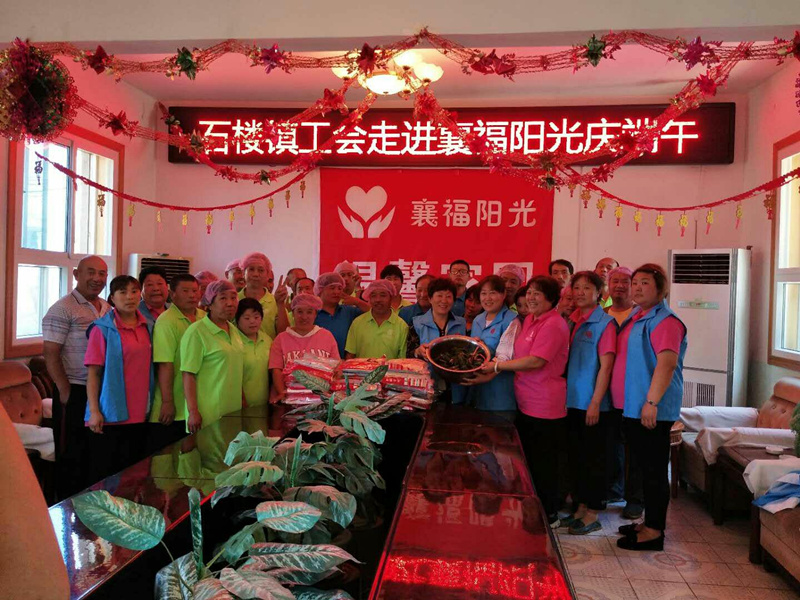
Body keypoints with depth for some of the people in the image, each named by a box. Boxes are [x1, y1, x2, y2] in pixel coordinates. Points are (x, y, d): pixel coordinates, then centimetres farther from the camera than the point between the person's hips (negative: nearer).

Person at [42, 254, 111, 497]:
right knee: (72, 459, 5)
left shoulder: (108, 309, 11)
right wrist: (65, 392, -15)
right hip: (76, 393, -7)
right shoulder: (63, 309, -10)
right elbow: (50, 355, -13)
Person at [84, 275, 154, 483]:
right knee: (104, 474, 4)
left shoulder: (147, 326, 8)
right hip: (109, 415, -5)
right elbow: (93, 373, -9)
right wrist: (94, 411, -14)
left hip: (139, 414, 5)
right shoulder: (102, 329, -7)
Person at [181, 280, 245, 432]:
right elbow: (188, 375, -14)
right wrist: (192, 412, -17)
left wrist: (244, 402, 18)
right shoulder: (196, 331, -10)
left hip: (234, 411, 6)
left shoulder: (233, 330, 11)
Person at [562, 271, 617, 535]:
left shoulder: (605, 323, -9)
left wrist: (595, 402, -17)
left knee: (593, 457, 4)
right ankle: (580, 507, 26)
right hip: (572, 400, 6)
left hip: (592, 403, -6)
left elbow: (605, 365, -13)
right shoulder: (572, 321, 9)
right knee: (575, 455, 13)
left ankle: (592, 514, 15)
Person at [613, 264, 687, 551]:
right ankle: (649, 521, 29)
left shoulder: (665, 322, -14)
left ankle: (654, 531, 9)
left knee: (654, 468, 0)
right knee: (644, 466, 17)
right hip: (632, 406, 9)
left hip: (652, 410, -9)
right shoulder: (634, 318, 15)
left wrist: (651, 401, -28)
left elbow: (666, 364, -24)